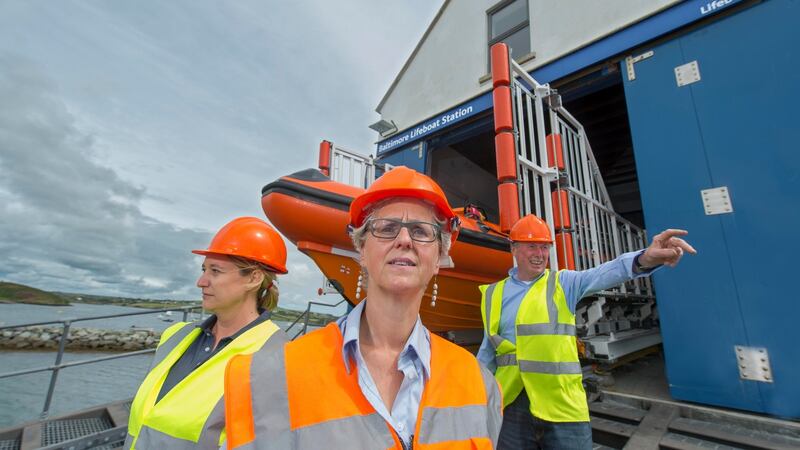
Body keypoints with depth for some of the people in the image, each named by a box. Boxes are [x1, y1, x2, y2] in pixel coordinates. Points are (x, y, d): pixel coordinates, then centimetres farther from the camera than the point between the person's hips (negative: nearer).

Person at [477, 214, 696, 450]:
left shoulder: (563, 283, 0)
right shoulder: (493, 295, 3)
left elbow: (602, 274, -21)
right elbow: (488, 351, 9)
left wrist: (644, 259, -41)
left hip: (562, 404, -1)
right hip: (512, 404, 2)